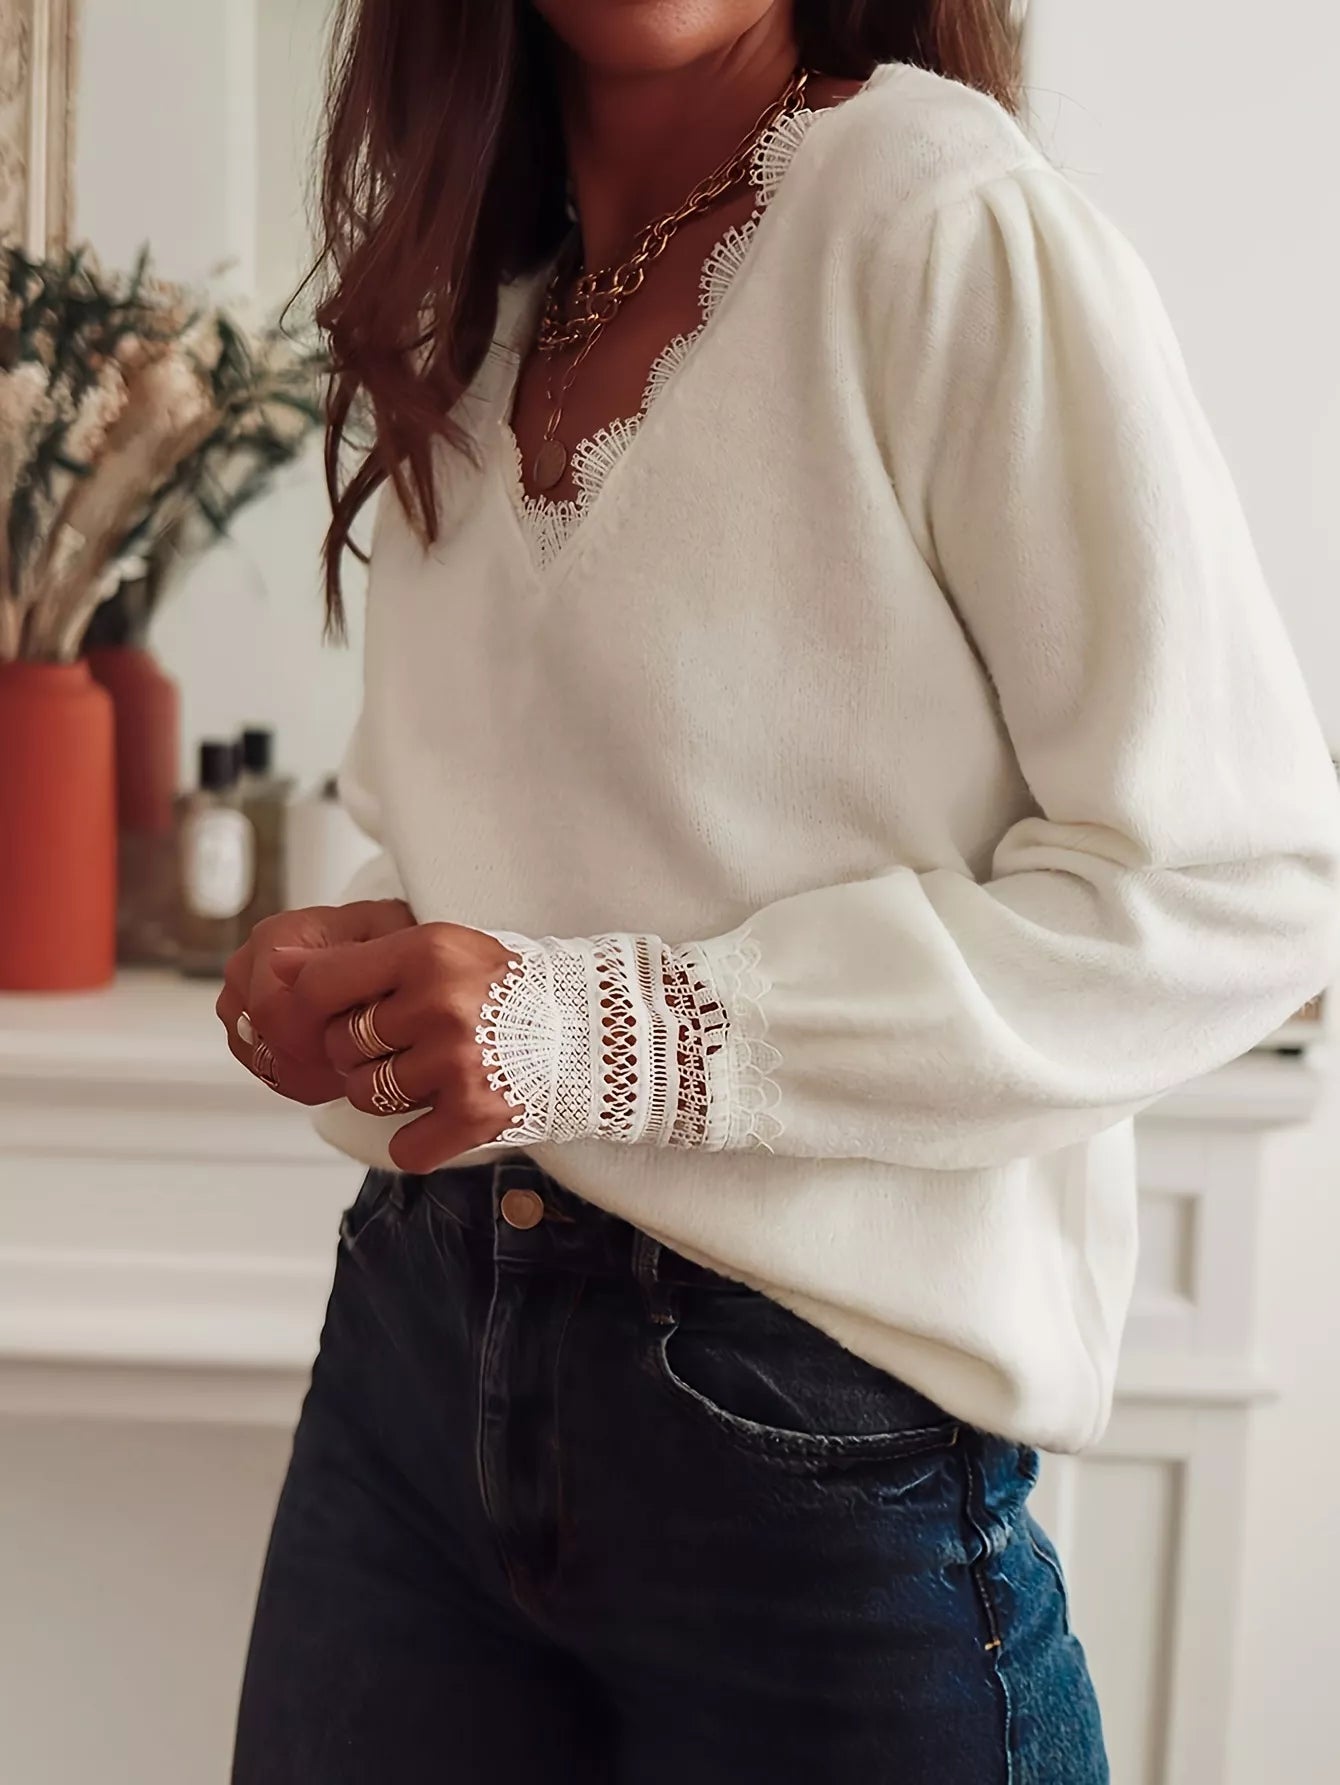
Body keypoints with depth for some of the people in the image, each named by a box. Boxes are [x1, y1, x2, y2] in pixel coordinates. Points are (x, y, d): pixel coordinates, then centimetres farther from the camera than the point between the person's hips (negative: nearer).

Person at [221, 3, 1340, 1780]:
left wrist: (631, 1031, -23)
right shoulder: (463, 299, 8)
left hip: (816, 1428, -6)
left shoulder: (949, 218, -15)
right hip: (424, 1334, 6)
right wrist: (363, 955, -2)